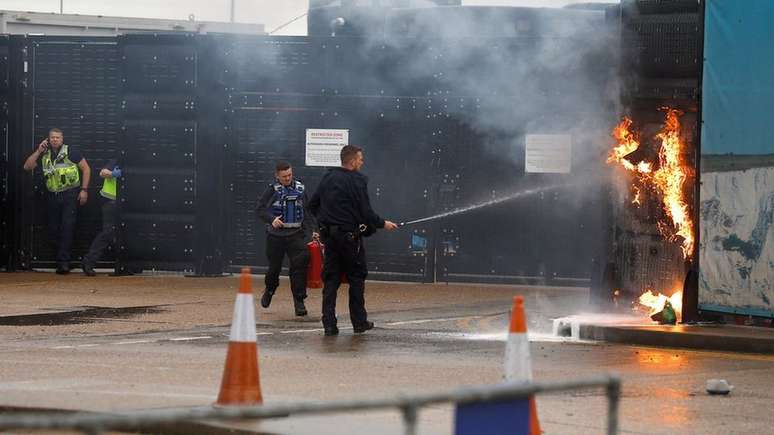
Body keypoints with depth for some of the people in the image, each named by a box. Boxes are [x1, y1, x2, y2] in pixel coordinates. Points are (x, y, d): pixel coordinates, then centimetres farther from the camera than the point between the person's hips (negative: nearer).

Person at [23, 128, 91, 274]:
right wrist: (38, 151, -2)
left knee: (67, 228, -11)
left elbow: (86, 168, -1)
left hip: (70, 195, -5)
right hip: (53, 196, 5)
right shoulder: (45, 155, 10)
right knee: (53, 229, 6)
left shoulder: (70, 152, -3)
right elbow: (27, 167, 7)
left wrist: (84, 190, -7)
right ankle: (62, 260, 19)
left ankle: (63, 262, -11)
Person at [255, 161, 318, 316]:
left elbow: (308, 211, 11)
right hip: (276, 235, -1)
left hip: (296, 234, 1)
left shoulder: (300, 188, 5)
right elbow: (259, 209, -8)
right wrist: (272, 219, -25)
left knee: (299, 266, -12)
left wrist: (313, 230, 3)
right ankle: (269, 291, 40)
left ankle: (299, 301, -7)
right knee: (274, 267, 10)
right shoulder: (272, 189, -3)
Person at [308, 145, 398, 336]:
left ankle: (329, 324, 0)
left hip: (329, 234, 5)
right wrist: (383, 224, 1)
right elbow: (366, 212, -15)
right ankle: (359, 322, 13)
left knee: (330, 279, 6)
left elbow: (313, 205, 12)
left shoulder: (328, 177, 6)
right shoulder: (357, 181, -12)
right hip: (349, 235, -5)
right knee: (356, 278, 8)